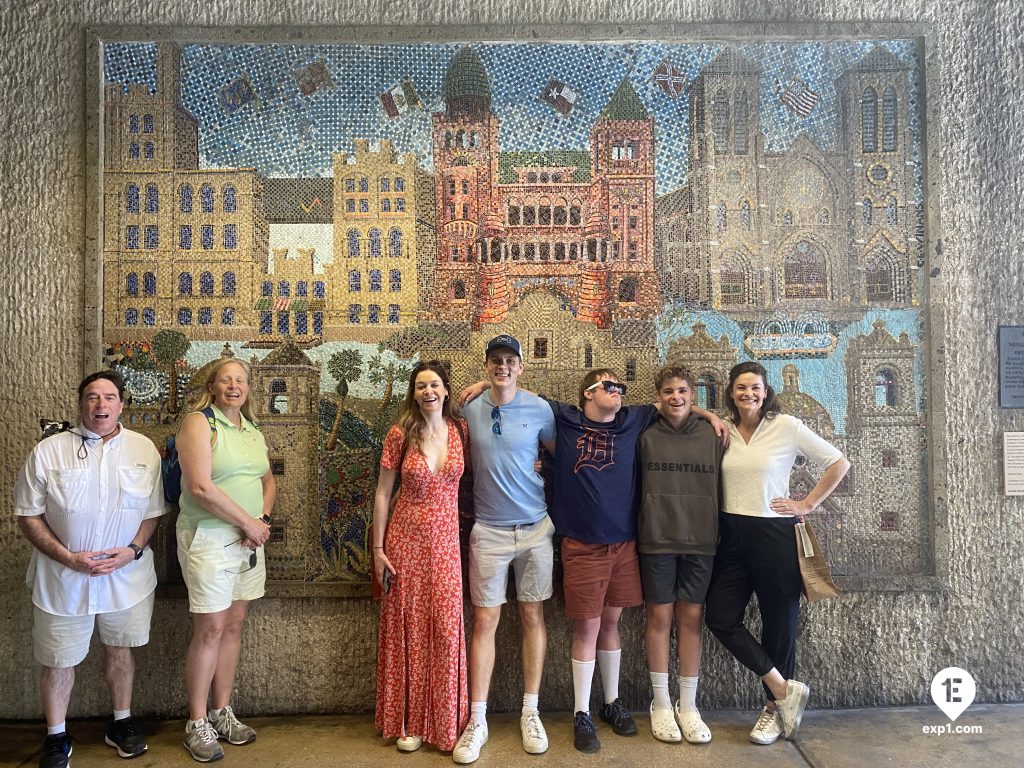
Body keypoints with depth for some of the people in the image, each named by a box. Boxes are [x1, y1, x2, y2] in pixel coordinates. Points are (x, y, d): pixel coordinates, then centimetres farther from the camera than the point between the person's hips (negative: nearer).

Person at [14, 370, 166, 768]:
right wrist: (67, 557, -15)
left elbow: (153, 511, 4)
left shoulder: (144, 449, -1)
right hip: (63, 578, -1)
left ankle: (121, 722, 36)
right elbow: (28, 515, -4)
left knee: (119, 648, 17)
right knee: (58, 659, 11)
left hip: (126, 575, 1)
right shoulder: (48, 451, -7)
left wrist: (133, 550, -12)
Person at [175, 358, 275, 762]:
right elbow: (201, 488, -19)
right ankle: (197, 724, 13)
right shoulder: (199, 423, -9)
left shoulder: (253, 432, 13)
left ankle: (221, 712, 25)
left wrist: (262, 520, 1)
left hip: (248, 541, 7)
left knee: (233, 626, 12)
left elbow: (268, 481, 20)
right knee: (210, 629, -2)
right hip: (209, 539, -6)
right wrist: (249, 523, -14)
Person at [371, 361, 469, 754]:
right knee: (407, 629, 8)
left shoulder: (461, 431, 0)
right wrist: (378, 549, -3)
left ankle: (445, 722, 23)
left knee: (446, 629, 5)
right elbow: (382, 493, -1)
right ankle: (408, 722, 25)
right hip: (406, 540, -1)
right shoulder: (401, 434, -6)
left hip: (446, 542, 2)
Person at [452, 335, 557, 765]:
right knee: (484, 621, 3)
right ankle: (477, 720, 15)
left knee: (533, 617, 9)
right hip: (488, 530, 0)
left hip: (534, 527, 0)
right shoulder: (469, 410, -1)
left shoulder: (539, 409, -4)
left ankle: (531, 712, 23)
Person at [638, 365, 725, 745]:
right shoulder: (646, 436, -1)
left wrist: (721, 535, 5)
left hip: (701, 542, 1)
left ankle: (688, 706, 20)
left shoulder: (712, 436, 2)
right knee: (659, 617, 6)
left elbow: (722, 488, 6)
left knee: (691, 618, 7)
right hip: (656, 541, -1)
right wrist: (637, 531, -2)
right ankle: (661, 704, 20)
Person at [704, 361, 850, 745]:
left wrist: (808, 504, -2)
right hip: (731, 536, 4)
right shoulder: (722, 430, 4)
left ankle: (775, 706, 27)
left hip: (774, 534, -4)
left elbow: (839, 463, -1)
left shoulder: (786, 426, -5)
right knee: (720, 618, 0)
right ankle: (784, 689, 16)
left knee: (779, 623, 7)